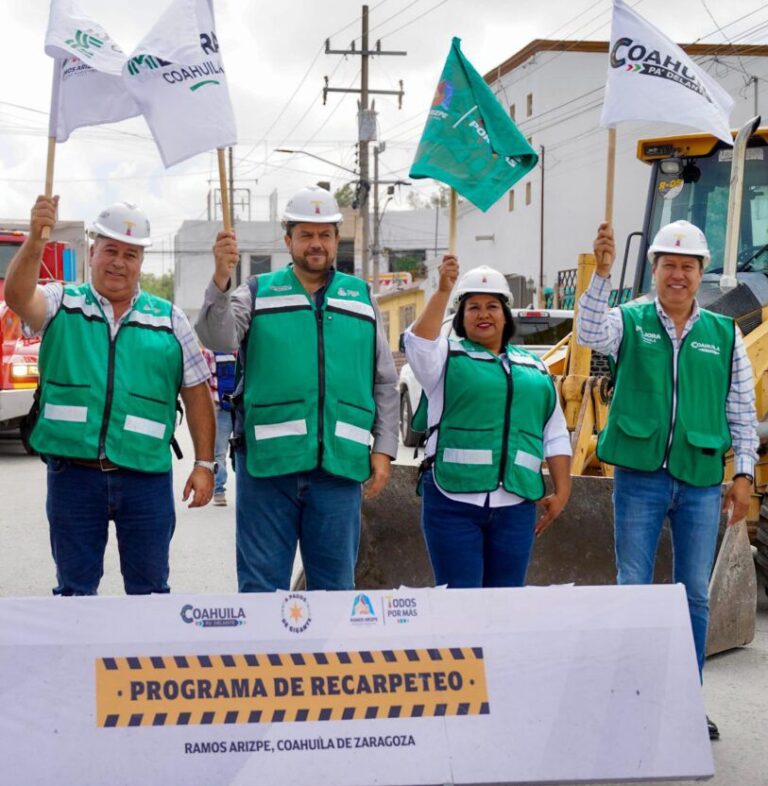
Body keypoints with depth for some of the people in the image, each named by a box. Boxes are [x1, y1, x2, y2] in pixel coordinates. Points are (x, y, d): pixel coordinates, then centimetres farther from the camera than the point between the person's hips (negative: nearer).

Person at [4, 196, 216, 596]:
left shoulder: (169, 319, 8)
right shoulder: (62, 304, 6)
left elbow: (196, 393, 8)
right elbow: (17, 296, -16)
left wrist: (204, 464, 3)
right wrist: (35, 239, -32)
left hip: (145, 477, 1)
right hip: (72, 473, 0)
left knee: (149, 587, 8)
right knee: (75, 589, 9)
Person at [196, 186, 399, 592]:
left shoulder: (361, 298, 13)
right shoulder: (257, 293, 7)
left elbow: (385, 383, 14)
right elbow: (218, 338, -12)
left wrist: (384, 448, 6)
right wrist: (221, 280, -27)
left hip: (340, 463, 2)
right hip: (268, 461, -2)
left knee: (335, 582, 10)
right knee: (261, 582, 3)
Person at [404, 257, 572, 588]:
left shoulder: (533, 367, 18)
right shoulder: (448, 356, 7)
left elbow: (555, 436, 18)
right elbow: (418, 342, -16)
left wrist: (562, 491, 10)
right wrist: (442, 292, -26)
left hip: (515, 505, 4)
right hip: (453, 501, -4)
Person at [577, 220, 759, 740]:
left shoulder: (725, 334, 7)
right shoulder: (630, 322, 3)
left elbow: (742, 411, 9)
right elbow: (590, 334, -19)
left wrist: (745, 474, 3)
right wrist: (602, 272, -30)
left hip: (701, 482, 2)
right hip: (640, 477, -2)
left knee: (695, 596, 9)